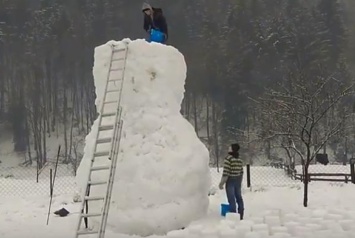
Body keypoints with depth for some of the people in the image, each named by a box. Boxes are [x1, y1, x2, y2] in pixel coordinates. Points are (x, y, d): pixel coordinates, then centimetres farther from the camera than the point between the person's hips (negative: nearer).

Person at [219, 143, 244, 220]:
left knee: (231, 199, -4)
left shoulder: (228, 158, -16)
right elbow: (241, 172, 11)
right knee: (239, 197, 12)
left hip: (230, 180, -7)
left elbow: (226, 172, -19)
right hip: (238, 180, 7)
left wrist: (221, 183, -13)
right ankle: (241, 216, 19)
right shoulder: (240, 159, 6)